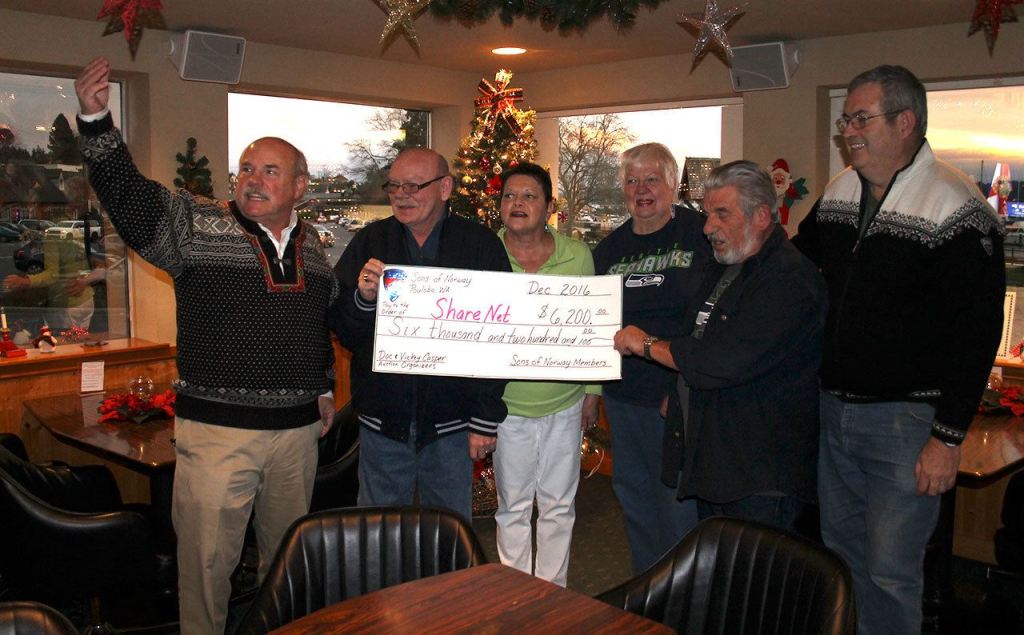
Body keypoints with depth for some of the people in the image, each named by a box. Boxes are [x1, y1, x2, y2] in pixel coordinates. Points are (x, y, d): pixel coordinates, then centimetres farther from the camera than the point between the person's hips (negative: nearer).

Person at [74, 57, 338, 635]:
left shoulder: (314, 248, 9)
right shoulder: (197, 226, -3)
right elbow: (129, 197, -17)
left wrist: (324, 388, 19)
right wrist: (97, 122, -30)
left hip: (297, 428, 4)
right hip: (216, 429, -4)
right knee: (207, 559, 4)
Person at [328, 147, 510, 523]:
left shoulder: (481, 245, -4)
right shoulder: (370, 242, 3)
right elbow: (342, 332, 4)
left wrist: (487, 418, -5)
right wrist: (363, 297, -17)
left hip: (450, 421, -2)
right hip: (382, 420, 2)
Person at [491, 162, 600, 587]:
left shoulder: (578, 256, -3)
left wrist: (592, 390, 5)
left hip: (565, 405, 1)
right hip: (507, 406, -1)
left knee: (559, 505, 14)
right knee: (512, 506, 13)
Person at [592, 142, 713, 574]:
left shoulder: (699, 234, -5)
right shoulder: (610, 247, 10)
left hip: (678, 394, -5)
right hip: (623, 394, 6)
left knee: (678, 499, 0)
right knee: (633, 494, 16)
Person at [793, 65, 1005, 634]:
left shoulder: (956, 208, -14)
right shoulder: (838, 193, 8)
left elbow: (979, 329, -16)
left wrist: (949, 437, -16)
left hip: (905, 416, -7)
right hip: (835, 408, 7)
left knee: (890, 572, 1)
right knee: (842, 554, 19)